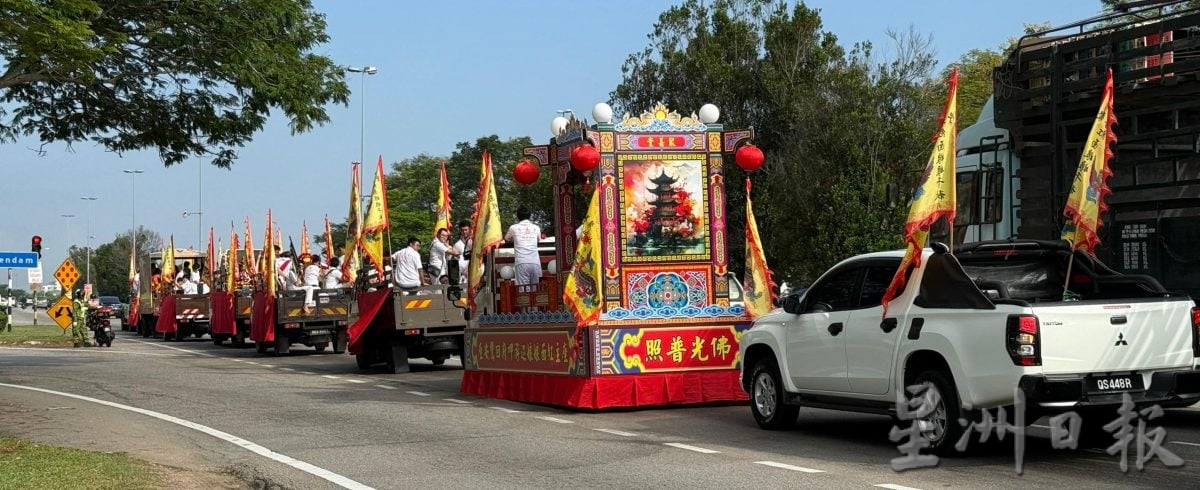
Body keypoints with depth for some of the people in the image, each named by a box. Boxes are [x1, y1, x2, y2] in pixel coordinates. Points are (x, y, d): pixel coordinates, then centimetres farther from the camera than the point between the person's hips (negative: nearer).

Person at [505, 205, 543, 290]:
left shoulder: (514, 228, 9)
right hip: (535, 262, 2)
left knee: (524, 291, -6)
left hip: (522, 263, -2)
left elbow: (506, 239, 28)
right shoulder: (536, 228, 15)